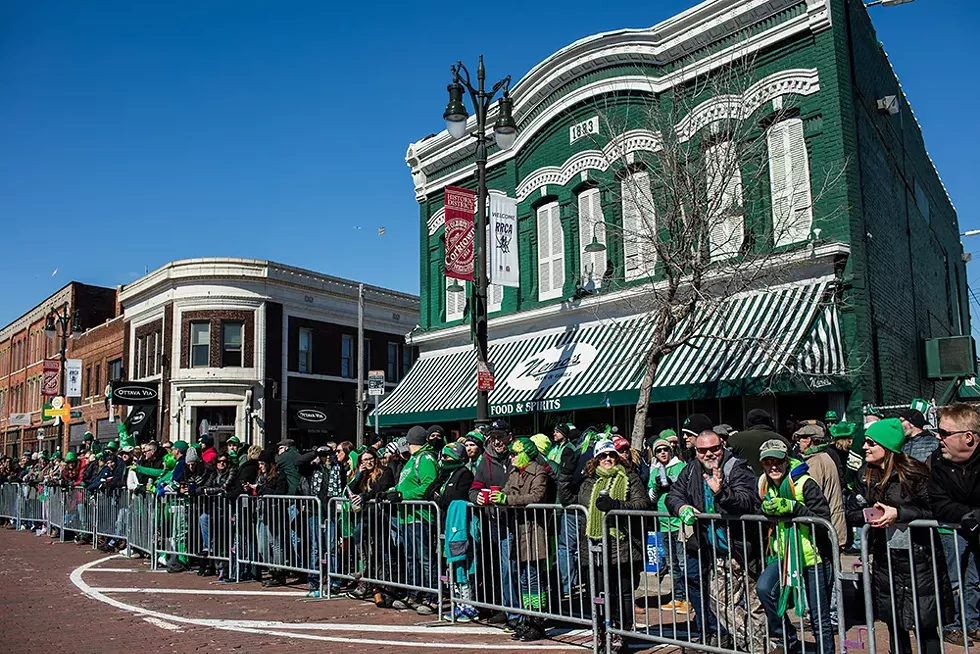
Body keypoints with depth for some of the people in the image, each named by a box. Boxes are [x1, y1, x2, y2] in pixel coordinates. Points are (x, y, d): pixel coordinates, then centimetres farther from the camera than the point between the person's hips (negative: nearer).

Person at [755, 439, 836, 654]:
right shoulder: (765, 486, 3)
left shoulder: (805, 484, -15)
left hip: (813, 556, -5)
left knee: (820, 619, 3)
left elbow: (823, 521, -20)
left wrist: (792, 507, -30)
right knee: (763, 588, -20)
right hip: (784, 555, 5)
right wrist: (765, 508, -6)